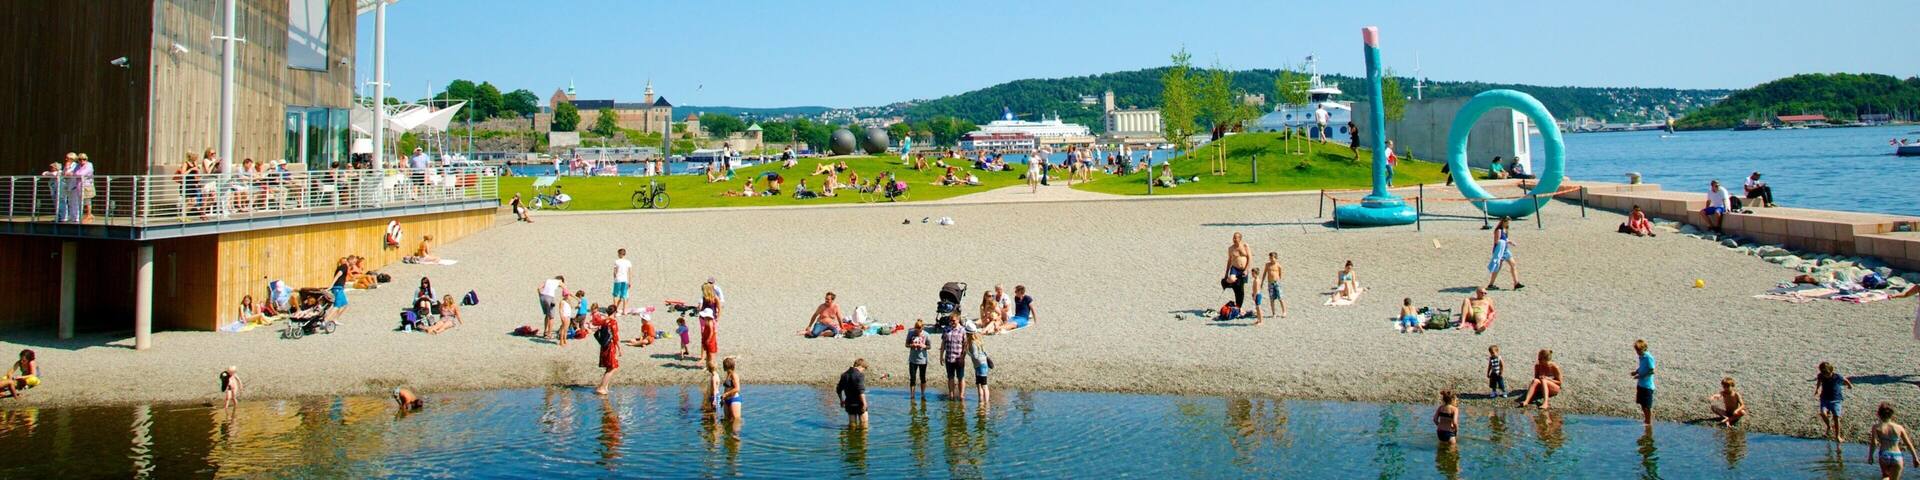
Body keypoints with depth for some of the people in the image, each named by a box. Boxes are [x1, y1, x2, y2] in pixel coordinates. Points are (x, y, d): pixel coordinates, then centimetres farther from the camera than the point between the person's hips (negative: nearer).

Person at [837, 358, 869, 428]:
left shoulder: (844, 375, 7)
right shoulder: (860, 375, -15)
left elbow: (838, 390, 14)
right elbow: (861, 391, -24)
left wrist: (842, 400, 28)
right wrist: (864, 403, -19)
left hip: (849, 404, 6)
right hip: (859, 403, -6)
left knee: (852, 425, 16)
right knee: (863, 425, 6)